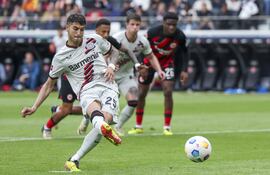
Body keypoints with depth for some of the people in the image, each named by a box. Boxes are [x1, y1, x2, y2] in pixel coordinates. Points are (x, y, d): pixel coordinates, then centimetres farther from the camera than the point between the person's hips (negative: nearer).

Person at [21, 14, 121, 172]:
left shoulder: (95, 40, 11)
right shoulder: (60, 57, 8)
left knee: (105, 120, -28)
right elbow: (49, 84, 18)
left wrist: (111, 66, 7)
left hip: (107, 86, 1)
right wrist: (34, 108, 10)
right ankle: (104, 128, -78)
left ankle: (74, 161, -19)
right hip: (86, 92, -1)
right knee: (95, 110, -39)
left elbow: (113, 52, 29)